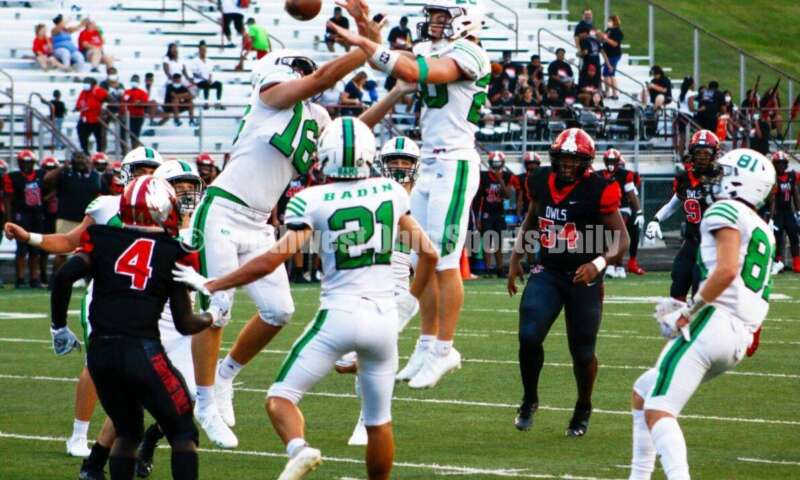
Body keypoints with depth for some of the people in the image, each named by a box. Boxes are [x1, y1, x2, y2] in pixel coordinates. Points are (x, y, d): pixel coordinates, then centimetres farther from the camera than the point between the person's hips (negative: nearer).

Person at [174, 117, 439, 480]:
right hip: (385, 317, 4)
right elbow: (429, 253, 9)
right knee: (379, 419, 16)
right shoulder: (391, 192, 4)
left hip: (339, 314, -4)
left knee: (281, 397, 2)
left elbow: (271, 261, -11)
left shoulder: (314, 201, -7)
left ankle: (298, 448, -27)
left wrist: (210, 285, -2)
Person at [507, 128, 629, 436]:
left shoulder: (598, 191, -14)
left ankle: (583, 409, 29)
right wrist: (516, 257, 17)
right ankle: (529, 400, 9)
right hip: (548, 272, 3)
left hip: (583, 277, -3)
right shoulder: (541, 182, 0)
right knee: (529, 337, -15)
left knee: (582, 351, 4)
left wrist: (599, 263, -28)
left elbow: (621, 240, -11)